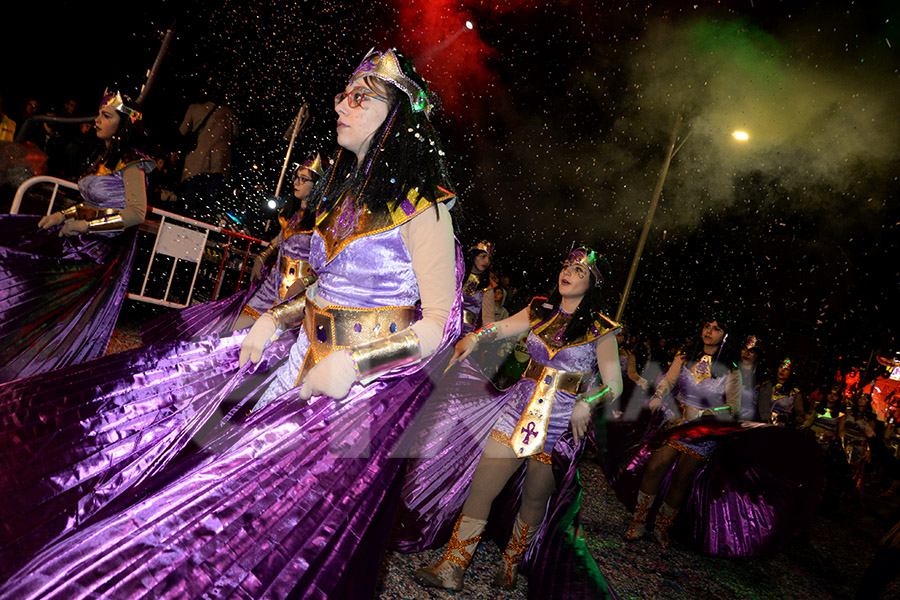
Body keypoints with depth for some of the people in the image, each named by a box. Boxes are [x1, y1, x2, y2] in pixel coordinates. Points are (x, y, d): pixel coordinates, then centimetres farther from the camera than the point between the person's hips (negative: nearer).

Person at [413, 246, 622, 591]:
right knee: (481, 487, -4)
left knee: (535, 499, 9)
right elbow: (501, 327, -2)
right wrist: (474, 337, -23)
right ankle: (452, 568, 8)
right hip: (522, 407, 2)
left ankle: (510, 566, 32)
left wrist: (586, 404, -23)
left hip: (563, 421, -2)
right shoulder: (540, 310, 8)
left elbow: (614, 385, -4)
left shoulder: (600, 329, -1)